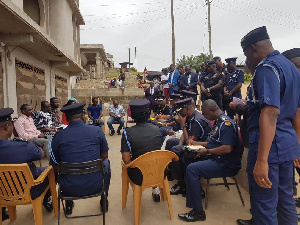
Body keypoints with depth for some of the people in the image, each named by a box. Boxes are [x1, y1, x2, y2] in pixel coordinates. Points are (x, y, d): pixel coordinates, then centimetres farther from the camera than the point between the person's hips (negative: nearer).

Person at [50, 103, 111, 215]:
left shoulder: (58, 137, -8)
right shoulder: (97, 131, -8)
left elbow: (54, 165, 4)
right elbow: (104, 156, 4)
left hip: (69, 189, 1)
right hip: (95, 186, 0)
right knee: (106, 163, 30)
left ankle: (68, 205, 43)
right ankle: (104, 201, 41)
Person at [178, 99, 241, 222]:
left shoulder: (226, 123, -16)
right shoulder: (218, 122, 16)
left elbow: (227, 148, -27)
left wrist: (207, 151, -16)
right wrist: (196, 143, 16)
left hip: (227, 165, -11)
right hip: (216, 159, 11)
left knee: (192, 169, -25)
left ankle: (198, 212, -19)